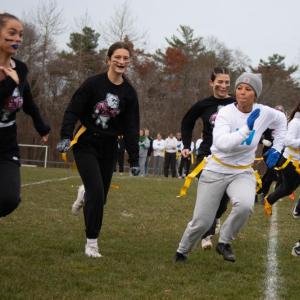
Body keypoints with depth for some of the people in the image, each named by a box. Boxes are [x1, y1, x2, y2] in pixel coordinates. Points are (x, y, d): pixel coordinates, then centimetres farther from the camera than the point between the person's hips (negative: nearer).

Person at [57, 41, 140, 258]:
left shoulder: (129, 93, 0)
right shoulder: (94, 83, -10)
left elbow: (132, 128, 1)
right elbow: (73, 111, -9)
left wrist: (134, 159, -2)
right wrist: (66, 137, -22)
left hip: (109, 148, 4)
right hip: (86, 144, -4)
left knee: (100, 196, 7)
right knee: (97, 193, -15)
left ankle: (84, 194, 45)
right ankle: (92, 242, -1)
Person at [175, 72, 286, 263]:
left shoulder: (265, 113, -7)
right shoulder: (226, 113, -18)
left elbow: (281, 120, 17)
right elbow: (222, 144, -34)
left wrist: (277, 148, 9)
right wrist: (247, 128, -32)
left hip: (243, 173, 2)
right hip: (216, 171, -2)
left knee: (245, 206, -31)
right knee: (202, 222, -1)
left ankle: (224, 243, -4)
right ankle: (182, 252, 30)